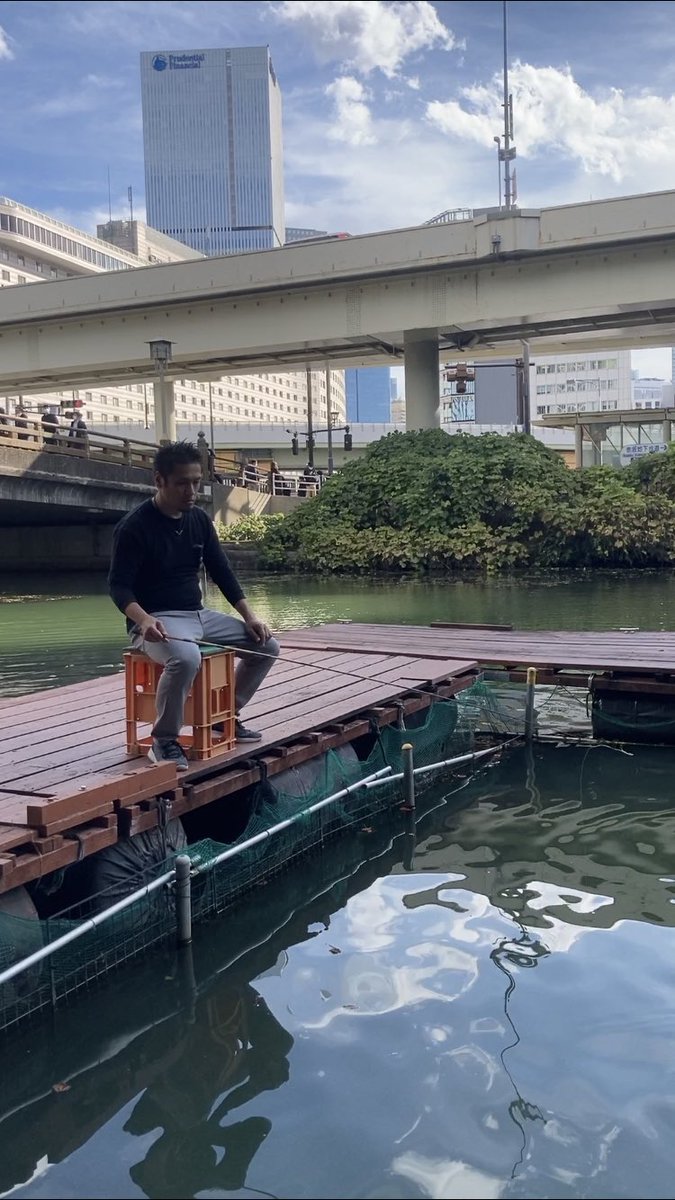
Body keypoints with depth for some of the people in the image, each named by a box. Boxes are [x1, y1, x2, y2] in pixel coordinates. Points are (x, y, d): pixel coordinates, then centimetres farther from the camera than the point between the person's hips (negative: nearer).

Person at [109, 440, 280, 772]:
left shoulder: (199, 519, 8)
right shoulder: (134, 527, -13)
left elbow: (221, 571, 12)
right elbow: (118, 584, -16)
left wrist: (249, 615, 1)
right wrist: (142, 618, -36)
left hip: (198, 615, 8)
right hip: (157, 621, -7)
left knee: (266, 646, 1)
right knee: (186, 658, -39)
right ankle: (164, 739, -18)